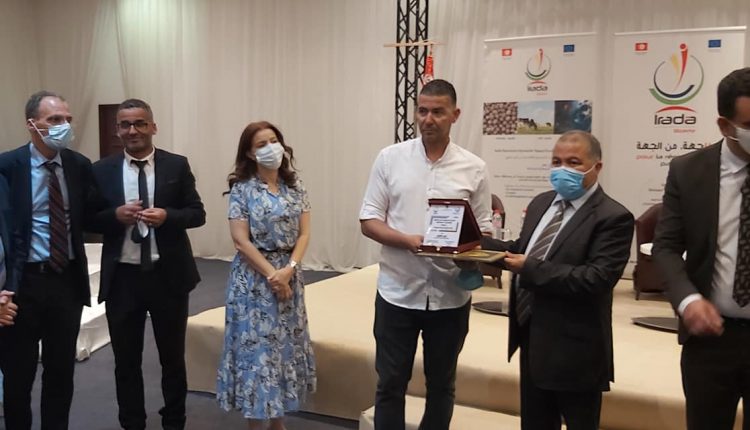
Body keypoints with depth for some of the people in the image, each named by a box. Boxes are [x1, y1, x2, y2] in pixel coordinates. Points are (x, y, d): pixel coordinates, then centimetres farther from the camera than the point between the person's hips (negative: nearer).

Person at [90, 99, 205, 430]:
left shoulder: (177, 166, -1)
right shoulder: (102, 170, 1)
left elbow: (197, 214, -1)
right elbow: (89, 221, 2)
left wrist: (167, 215, -19)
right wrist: (116, 215, -18)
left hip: (168, 276, -1)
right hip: (122, 278, 1)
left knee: (173, 357, 14)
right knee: (126, 360, 12)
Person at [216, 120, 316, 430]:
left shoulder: (295, 186, 4)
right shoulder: (242, 189, -7)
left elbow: (304, 233, 0)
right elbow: (241, 240, -13)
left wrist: (288, 270, -14)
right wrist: (271, 274, -17)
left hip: (289, 274, 4)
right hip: (254, 277, -4)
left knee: (285, 344, 11)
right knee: (256, 346, 0)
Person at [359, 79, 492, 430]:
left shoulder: (474, 168, 0)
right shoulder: (390, 158, -1)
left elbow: (483, 228, 4)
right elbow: (369, 221, -2)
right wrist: (408, 241, -19)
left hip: (451, 295, 1)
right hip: (398, 292, 0)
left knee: (441, 384, 16)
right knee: (390, 383, 10)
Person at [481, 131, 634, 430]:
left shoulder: (612, 217, -16)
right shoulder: (542, 203, 10)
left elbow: (596, 279, -26)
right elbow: (522, 249, 15)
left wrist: (531, 269, -27)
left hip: (575, 349, -7)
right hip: (532, 338, 7)